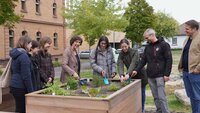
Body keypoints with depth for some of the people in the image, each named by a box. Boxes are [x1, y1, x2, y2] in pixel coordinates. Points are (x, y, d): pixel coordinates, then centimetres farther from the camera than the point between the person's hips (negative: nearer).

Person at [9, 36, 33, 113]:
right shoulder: (24, 56, -16)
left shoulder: (15, 55, 12)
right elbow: (26, 76, -19)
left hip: (14, 86, 9)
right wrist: (31, 91, -14)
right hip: (21, 88, -9)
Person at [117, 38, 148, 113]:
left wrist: (128, 74, -46)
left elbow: (133, 64, -32)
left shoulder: (134, 52, -20)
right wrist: (121, 75, -39)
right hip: (132, 76, 4)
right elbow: (120, 65, -21)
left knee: (141, 93, 5)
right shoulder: (121, 54, -7)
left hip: (140, 74, -4)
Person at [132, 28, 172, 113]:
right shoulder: (147, 47, 12)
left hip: (160, 76, -5)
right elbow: (143, 60, 14)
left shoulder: (164, 45, -5)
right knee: (155, 97, 10)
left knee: (161, 97, -7)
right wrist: (136, 70, 1)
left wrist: (167, 74, -14)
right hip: (150, 76, 6)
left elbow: (169, 60, -8)